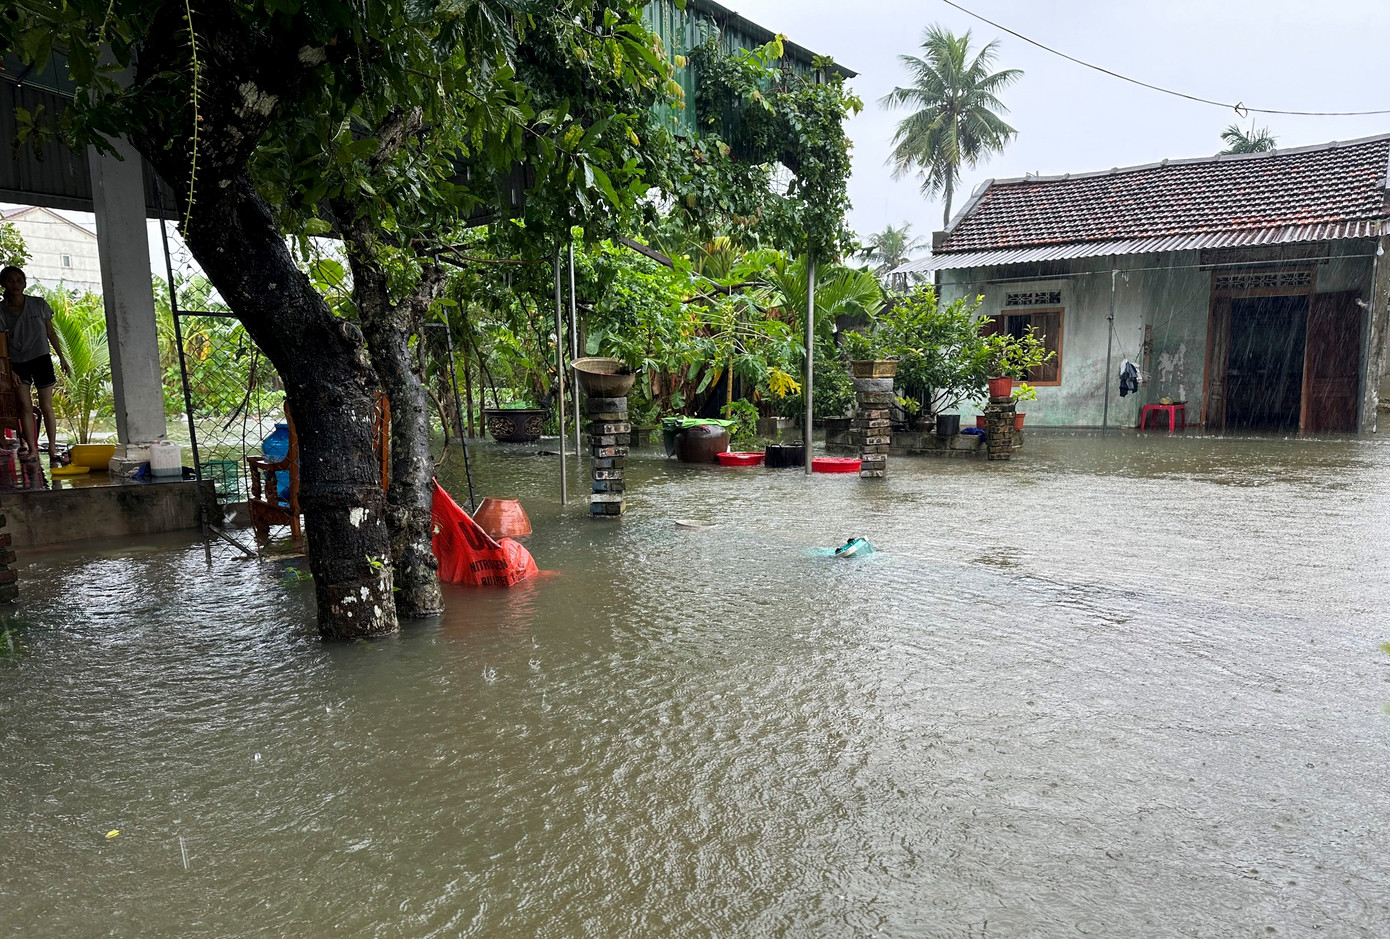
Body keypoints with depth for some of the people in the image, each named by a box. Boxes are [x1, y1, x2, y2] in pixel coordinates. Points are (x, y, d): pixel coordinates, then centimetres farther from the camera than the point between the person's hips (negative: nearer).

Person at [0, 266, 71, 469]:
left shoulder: (39, 304, -1)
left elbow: (50, 333, 7)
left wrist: (62, 358, 5)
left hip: (41, 358, -1)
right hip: (17, 362, 1)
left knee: (46, 406, -1)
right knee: (25, 407, 1)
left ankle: (52, 450, 2)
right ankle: (32, 450, 4)